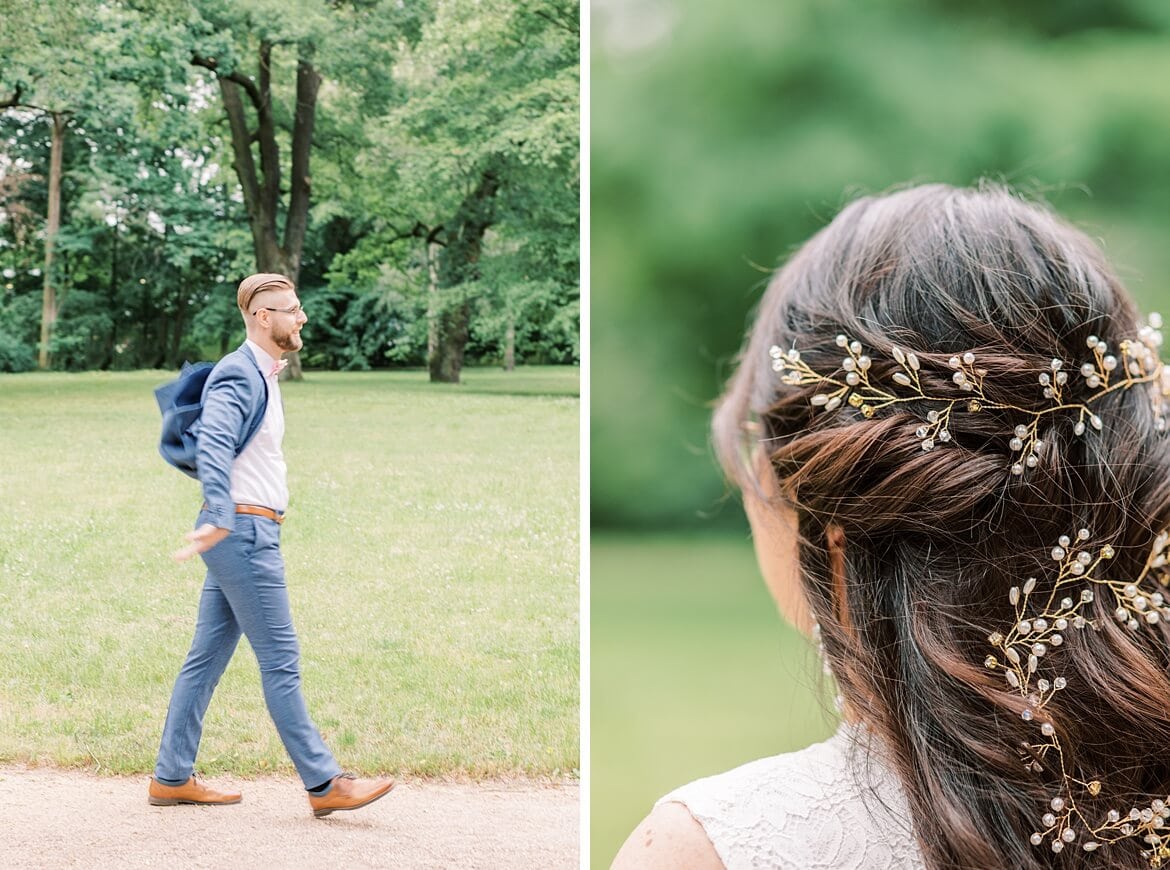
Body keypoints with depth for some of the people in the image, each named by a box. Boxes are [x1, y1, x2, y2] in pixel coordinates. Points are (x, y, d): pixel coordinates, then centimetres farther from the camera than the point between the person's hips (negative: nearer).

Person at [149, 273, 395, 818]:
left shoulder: (261, 375, 18)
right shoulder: (239, 375, -14)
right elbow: (212, 446, -30)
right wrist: (218, 520, -42)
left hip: (242, 533, 10)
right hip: (244, 532, -10)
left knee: (207, 658, 11)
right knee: (280, 662, -6)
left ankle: (172, 778, 17)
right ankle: (324, 784, -2)